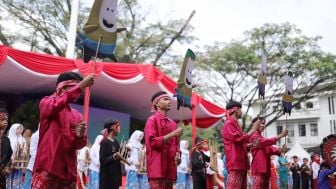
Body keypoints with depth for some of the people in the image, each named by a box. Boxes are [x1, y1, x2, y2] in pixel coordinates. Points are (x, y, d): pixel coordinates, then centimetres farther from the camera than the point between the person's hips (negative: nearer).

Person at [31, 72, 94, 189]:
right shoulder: (46, 103, 3)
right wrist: (82, 85, -23)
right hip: (47, 167, -5)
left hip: (68, 170, 5)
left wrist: (80, 136, -12)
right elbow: (56, 105, -22)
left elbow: (80, 144, 12)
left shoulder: (77, 115, 14)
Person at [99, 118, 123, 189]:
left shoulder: (116, 142, 11)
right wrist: (113, 157, -30)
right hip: (107, 176, -8)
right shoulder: (105, 142, -12)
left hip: (115, 175, 8)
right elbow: (102, 160, -17)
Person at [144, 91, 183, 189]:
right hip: (157, 167, -7)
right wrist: (173, 134, -15)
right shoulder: (152, 120, -3)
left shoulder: (172, 123, 19)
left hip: (170, 166, 7)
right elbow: (153, 142, -13)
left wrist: (177, 155, 5)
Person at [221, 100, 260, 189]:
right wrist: (253, 129, -9)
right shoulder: (229, 124, -8)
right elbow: (239, 139, -18)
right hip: (235, 164, -10)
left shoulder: (236, 125, 22)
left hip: (241, 164, 10)